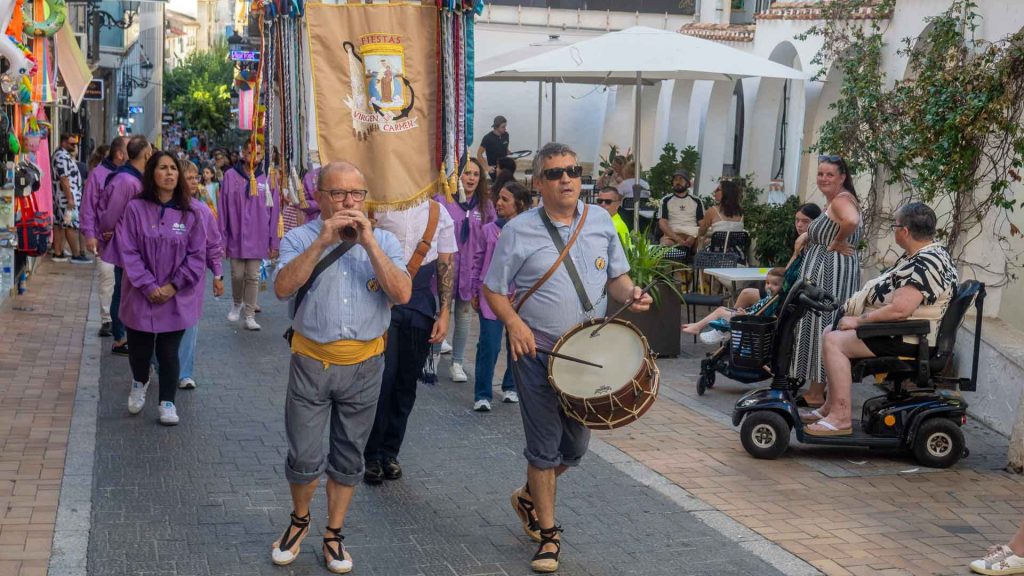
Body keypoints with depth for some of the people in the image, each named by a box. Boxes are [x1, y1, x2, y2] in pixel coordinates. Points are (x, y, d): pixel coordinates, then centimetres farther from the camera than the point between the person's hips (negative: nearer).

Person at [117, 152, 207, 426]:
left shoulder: (189, 212, -3)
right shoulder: (135, 208, -8)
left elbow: (197, 255, -2)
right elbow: (128, 251, -9)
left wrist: (174, 285, -11)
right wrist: (149, 286, -16)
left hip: (177, 298, 0)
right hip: (141, 296, 0)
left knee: (168, 353, 5)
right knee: (139, 349, 12)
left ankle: (167, 403, 23)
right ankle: (139, 383, 44)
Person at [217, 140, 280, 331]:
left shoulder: (267, 179, -2)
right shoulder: (231, 176, -3)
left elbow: (274, 211, 1)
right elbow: (222, 209, -1)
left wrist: (274, 243, 0)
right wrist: (222, 239, -2)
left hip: (258, 239, 0)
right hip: (236, 236, 0)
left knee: (253, 277, 4)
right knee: (237, 275, 7)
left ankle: (249, 315, 12)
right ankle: (237, 304, 34)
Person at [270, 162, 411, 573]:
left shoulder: (383, 241, 3)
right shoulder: (300, 239, -1)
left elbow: (402, 294, -12)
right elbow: (283, 288, -18)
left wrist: (368, 242, -17)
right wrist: (323, 241, -22)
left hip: (364, 365, 2)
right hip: (311, 363, -1)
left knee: (348, 457, 11)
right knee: (304, 458, 3)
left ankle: (334, 535, 26)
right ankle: (299, 521, 30)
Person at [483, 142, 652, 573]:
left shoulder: (601, 223, 3)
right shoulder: (518, 231, -7)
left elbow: (615, 277, 11)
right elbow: (493, 288, -1)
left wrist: (630, 293, -12)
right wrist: (513, 322, -18)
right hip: (537, 355, -4)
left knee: (576, 445, 13)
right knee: (545, 445, 1)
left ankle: (529, 496, 41)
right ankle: (548, 533, 18)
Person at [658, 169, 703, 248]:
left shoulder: (696, 201, 16)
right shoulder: (666, 201, 12)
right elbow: (662, 223, 1)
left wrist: (693, 237, -13)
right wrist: (678, 239, -15)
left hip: (692, 236, 2)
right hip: (671, 235, -2)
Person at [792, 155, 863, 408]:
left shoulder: (841, 200, -14)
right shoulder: (834, 200, 18)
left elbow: (851, 221, -36)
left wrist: (836, 243, -22)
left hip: (831, 272, -11)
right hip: (823, 271, 11)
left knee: (821, 324, -6)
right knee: (823, 325, 12)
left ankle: (817, 393, -1)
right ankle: (816, 389, 18)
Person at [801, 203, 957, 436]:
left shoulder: (927, 265, -24)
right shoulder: (922, 254, 11)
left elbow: (899, 309, -31)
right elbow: (892, 295, 18)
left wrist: (858, 321, -20)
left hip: (906, 340, -11)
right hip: (898, 329, 11)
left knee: (834, 342, -19)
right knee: (831, 332, 16)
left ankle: (840, 418, -18)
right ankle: (830, 406, 18)